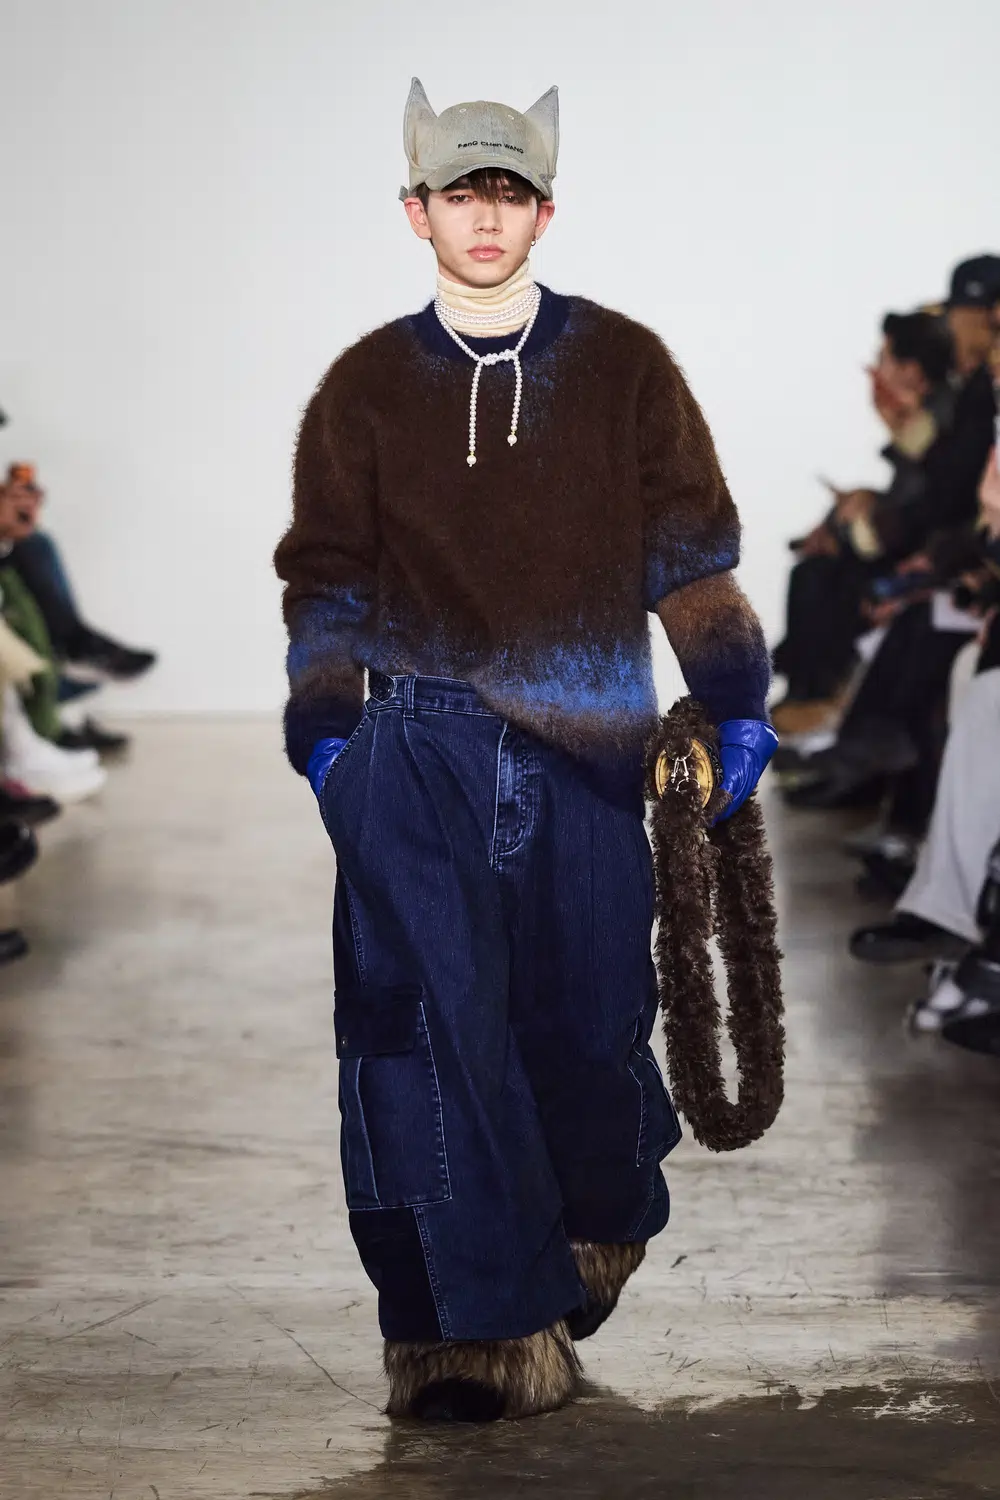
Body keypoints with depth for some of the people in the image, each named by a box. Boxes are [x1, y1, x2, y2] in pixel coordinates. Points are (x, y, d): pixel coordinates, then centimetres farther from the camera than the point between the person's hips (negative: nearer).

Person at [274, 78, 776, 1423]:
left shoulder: (624, 368, 8)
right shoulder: (368, 386, 9)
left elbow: (691, 548, 10)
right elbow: (326, 578, 12)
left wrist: (735, 703, 4)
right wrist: (326, 735, 4)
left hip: (585, 747, 1)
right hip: (417, 746, 0)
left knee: (585, 1013, 8)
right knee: (430, 1020, -12)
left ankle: (597, 1231, 39)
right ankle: (472, 1329, -8)